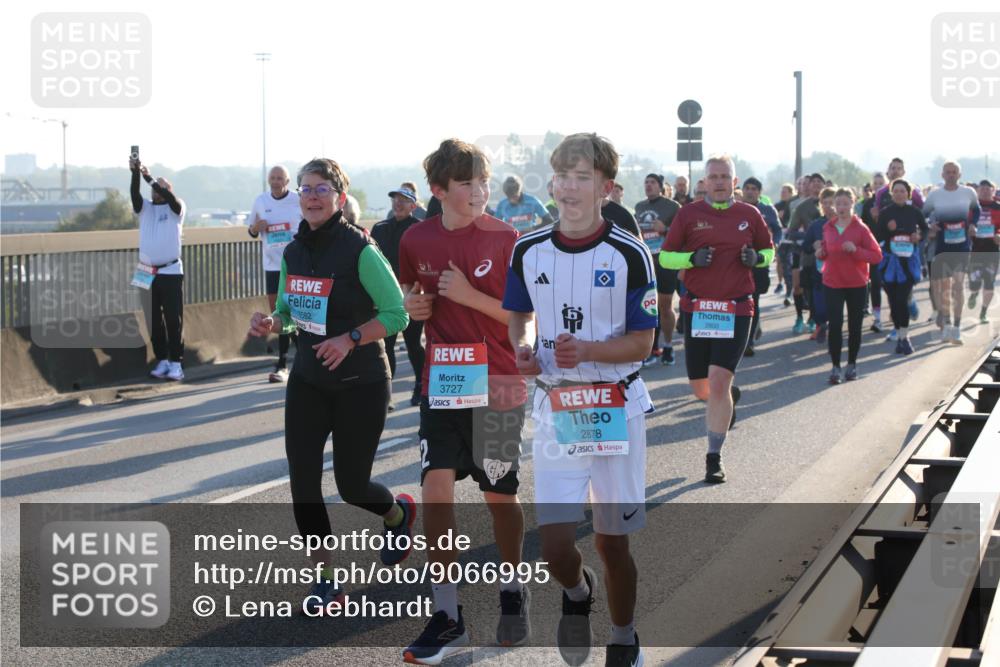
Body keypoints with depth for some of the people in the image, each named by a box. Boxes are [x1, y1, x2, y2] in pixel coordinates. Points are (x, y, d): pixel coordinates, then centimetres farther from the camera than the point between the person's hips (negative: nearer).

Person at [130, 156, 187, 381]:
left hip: (171, 272, -4)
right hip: (147, 273, 4)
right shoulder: (145, 207, 11)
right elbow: (135, 194, -8)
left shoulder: (176, 208, 2)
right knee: (154, 321, 6)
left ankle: (176, 363, -2)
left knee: (173, 320, -4)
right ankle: (162, 362, 12)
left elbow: (170, 197, -20)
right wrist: (135, 173, -26)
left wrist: (148, 176, -23)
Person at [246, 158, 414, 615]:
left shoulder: (359, 251, -16)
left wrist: (351, 338, -26)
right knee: (302, 480, -5)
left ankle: (399, 513, 40)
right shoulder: (293, 252, 3)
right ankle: (326, 581, 7)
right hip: (308, 380, 5)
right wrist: (271, 323, -6)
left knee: (351, 485, 4)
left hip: (360, 384, -5)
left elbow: (396, 313, -14)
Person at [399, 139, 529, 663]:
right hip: (442, 384, 3)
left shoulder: (505, 239, -9)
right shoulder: (417, 239, 2)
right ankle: (448, 616, 1)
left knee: (500, 495, 7)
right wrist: (412, 304, -2)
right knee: (435, 487, -7)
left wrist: (470, 295, -20)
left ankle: (512, 592, 32)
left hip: (497, 387, -3)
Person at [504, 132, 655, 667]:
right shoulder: (529, 252, 1)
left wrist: (586, 351, -25)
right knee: (553, 544, -7)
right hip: (554, 406, 2)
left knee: (613, 542, 7)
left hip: (616, 408, -2)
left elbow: (641, 343, -8)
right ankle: (577, 593, 28)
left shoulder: (629, 255, -9)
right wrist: (522, 349, -6)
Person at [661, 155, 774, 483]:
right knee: (701, 388, 7)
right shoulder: (689, 214, 1)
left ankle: (714, 457, -1)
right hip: (697, 308, 1)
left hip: (736, 310, -1)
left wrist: (757, 258, -4)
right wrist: (692, 259, -14)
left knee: (718, 381, -12)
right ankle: (730, 395, 45)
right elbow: (665, 256, 4)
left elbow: (769, 250, 18)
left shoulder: (749, 215, 4)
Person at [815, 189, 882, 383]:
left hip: (856, 284, -2)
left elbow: (877, 256, -9)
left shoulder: (861, 228, -6)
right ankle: (835, 366, -1)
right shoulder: (828, 228, 5)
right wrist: (820, 253, -2)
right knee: (834, 325, -7)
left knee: (855, 325, 8)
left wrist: (856, 250, -22)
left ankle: (852, 364, 22)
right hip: (832, 283, 2)